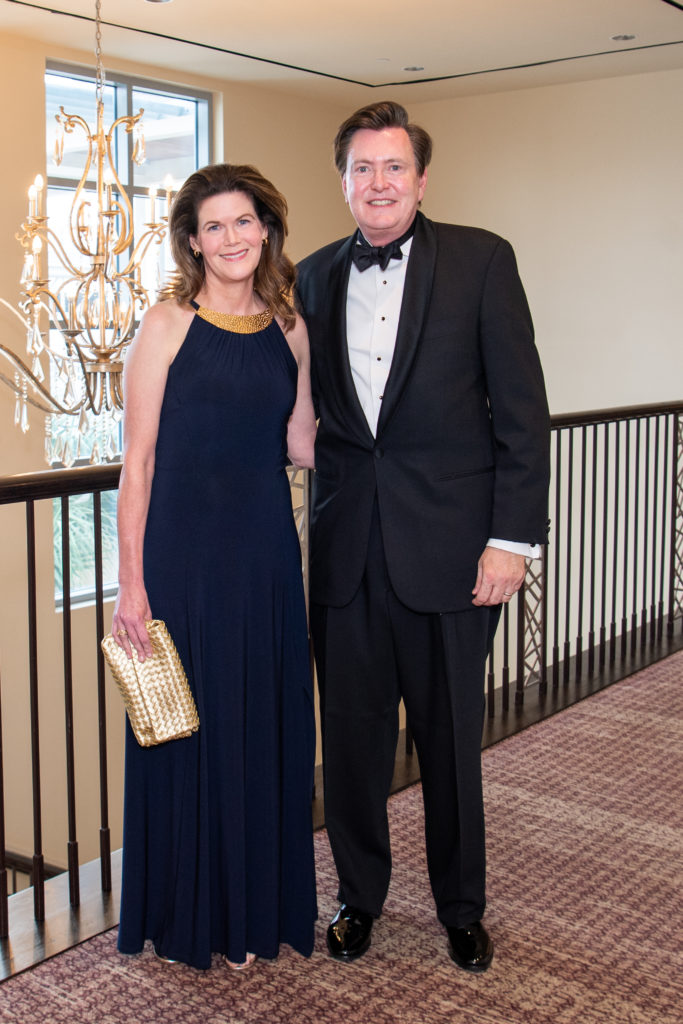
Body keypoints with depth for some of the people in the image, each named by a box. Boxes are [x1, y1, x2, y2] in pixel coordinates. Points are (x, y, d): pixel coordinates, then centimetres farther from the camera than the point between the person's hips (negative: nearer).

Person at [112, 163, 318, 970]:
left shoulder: (288, 330, 8)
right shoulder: (167, 325, -5)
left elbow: (301, 444, 13)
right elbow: (137, 461, -8)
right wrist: (131, 583, -12)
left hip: (266, 553, 4)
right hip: (184, 551, -4)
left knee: (267, 727, 11)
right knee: (190, 728, 6)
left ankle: (258, 908, 30)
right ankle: (188, 916, 25)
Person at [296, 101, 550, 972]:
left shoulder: (480, 261, -2)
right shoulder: (313, 278, 9)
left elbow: (522, 408, -5)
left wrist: (513, 537, -11)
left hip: (447, 542, -3)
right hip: (346, 546, 3)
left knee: (450, 738, 10)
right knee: (350, 735, 12)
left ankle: (461, 908, 31)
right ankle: (359, 896, 33)